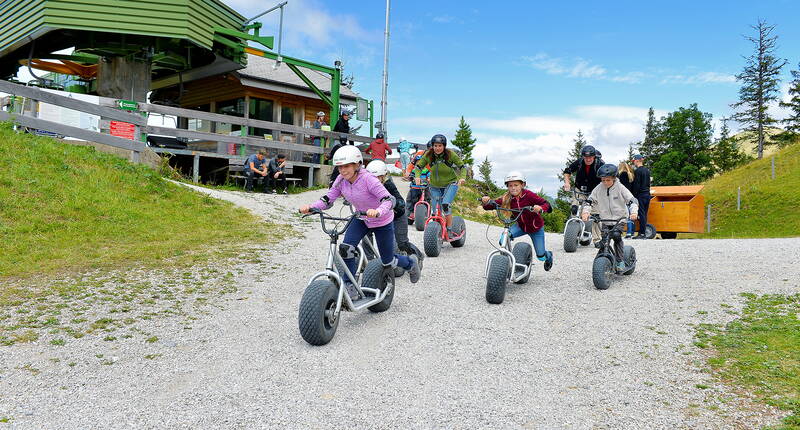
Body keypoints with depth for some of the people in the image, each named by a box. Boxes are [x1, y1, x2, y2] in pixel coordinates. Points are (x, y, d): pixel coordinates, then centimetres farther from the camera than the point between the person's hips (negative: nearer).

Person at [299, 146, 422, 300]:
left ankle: (411, 262, 42)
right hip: (361, 219, 5)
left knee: (387, 261, 8)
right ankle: (350, 288, -3)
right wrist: (310, 207, -33)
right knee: (346, 248, -19)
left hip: (382, 222, -5)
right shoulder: (341, 180, -14)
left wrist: (377, 211, -57)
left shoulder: (368, 179, -32)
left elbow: (388, 200, -37)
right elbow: (327, 200, -15)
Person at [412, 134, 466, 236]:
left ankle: (449, 230, -12)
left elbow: (462, 166, -8)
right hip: (435, 186, 3)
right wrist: (417, 176, -21)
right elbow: (418, 166, -1)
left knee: (445, 204, -25)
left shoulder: (450, 154, -16)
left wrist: (461, 178, -26)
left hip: (450, 184, -3)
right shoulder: (428, 155, -11)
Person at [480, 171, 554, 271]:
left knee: (541, 257, 5)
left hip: (535, 227, -3)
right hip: (520, 226, 3)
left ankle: (548, 255, 43)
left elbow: (546, 204, -27)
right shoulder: (506, 198, -15)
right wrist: (486, 202, -42)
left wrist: (541, 208, -49)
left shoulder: (529, 195, -25)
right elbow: (493, 204, -20)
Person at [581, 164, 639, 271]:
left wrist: (633, 212, -28)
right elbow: (590, 200, -3)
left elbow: (632, 200, -10)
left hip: (620, 218, -3)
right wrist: (585, 212, -22)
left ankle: (621, 261, -15)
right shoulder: (598, 189, -2)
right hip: (605, 220, 3)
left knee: (616, 235, -25)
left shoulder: (620, 188, -7)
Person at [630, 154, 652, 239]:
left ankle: (642, 233, -6)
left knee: (641, 214, -6)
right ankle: (643, 232, 13)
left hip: (641, 195, -8)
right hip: (647, 194, 8)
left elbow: (636, 185, -15)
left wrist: (634, 196, -12)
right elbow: (648, 183, 17)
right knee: (644, 214, 10)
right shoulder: (647, 170, 13)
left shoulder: (637, 171, -12)